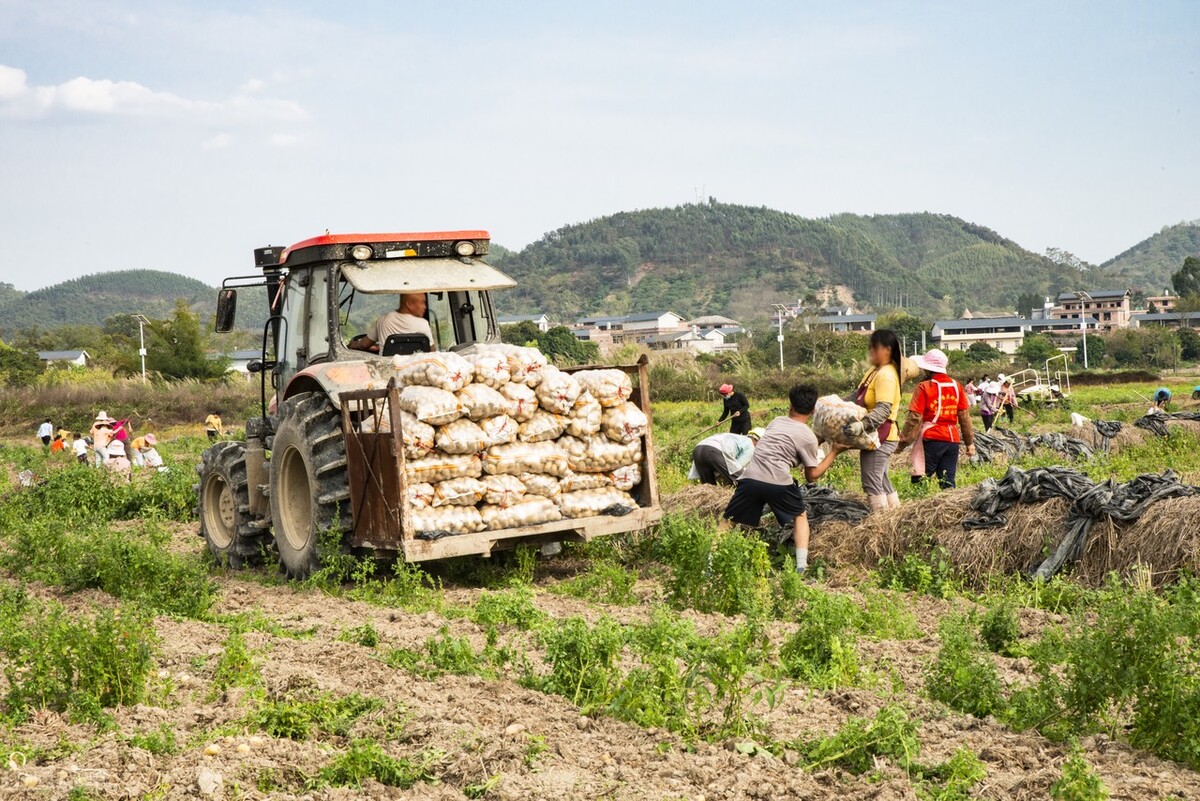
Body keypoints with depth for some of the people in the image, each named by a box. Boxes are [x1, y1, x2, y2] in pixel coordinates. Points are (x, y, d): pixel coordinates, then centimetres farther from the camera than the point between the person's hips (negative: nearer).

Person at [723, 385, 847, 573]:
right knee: (800, 516, 22)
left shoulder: (776, 422, 22)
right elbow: (812, 475, 13)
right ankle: (801, 566, 10)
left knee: (728, 522, 14)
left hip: (750, 479, 3)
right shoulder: (808, 437, 8)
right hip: (778, 483, -3)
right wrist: (834, 452, 20)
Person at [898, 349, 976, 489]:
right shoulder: (957, 386, 8)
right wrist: (969, 442, 16)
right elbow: (964, 416, 11)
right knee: (948, 482, 8)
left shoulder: (924, 387, -6)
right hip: (953, 439, 5)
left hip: (932, 440, -5)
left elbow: (915, 419, -8)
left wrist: (903, 442, -2)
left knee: (920, 482, 0)